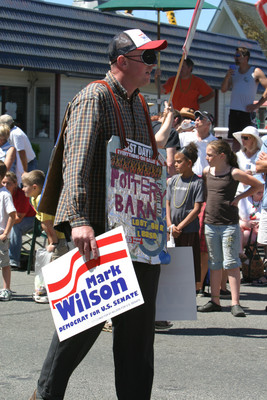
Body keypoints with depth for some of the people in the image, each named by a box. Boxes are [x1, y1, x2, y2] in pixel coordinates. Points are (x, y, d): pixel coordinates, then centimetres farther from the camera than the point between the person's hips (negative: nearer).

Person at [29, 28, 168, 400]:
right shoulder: (94, 97, -9)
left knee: (138, 322, 7)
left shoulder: (138, 104, 17)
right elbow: (76, 161, -21)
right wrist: (79, 220, -33)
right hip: (99, 230, -8)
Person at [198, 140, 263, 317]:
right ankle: (215, 301, 19)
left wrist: (239, 197, -6)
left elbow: (258, 185, -1)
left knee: (231, 263, -5)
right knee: (214, 264, 12)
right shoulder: (206, 171, 7)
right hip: (210, 224, 5)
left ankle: (235, 303, -4)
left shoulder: (234, 173, -8)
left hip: (229, 225, -5)